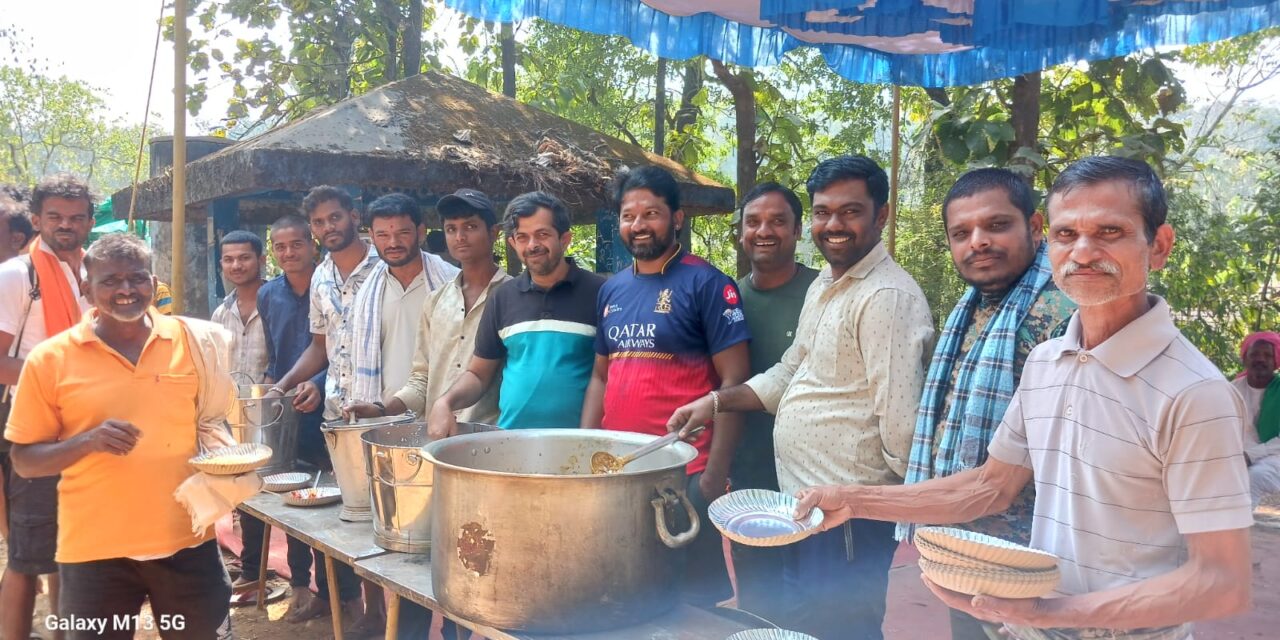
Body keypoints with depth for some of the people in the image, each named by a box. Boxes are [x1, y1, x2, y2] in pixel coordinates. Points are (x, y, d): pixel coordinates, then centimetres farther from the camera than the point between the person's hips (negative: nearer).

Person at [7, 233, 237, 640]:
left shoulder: (191, 341, 0)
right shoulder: (51, 359, -5)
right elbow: (24, 461, -1)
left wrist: (226, 458, -5)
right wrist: (87, 442, -19)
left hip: (187, 541, 1)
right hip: (95, 550, -1)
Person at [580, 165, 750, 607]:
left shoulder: (706, 283, -8)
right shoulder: (612, 289, 10)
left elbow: (734, 383, -12)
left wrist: (715, 472, -16)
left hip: (685, 473, -6)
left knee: (691, 597, 7)